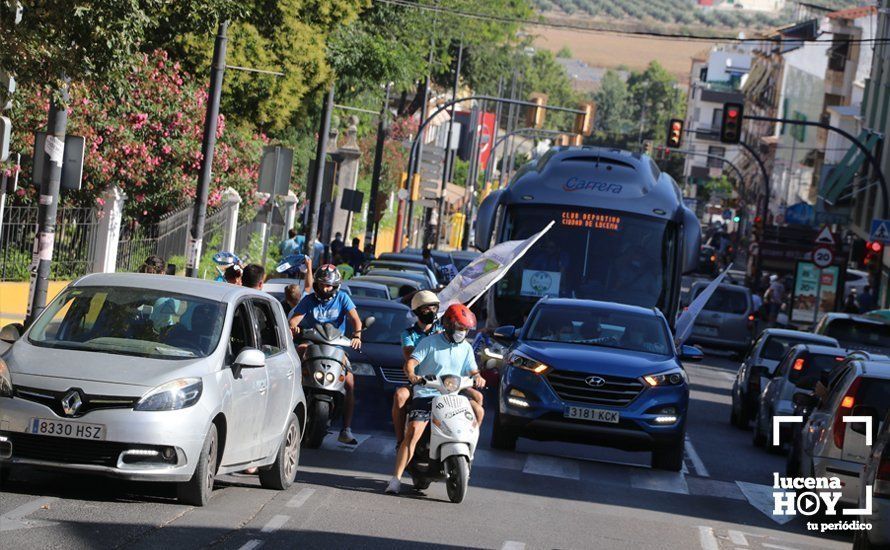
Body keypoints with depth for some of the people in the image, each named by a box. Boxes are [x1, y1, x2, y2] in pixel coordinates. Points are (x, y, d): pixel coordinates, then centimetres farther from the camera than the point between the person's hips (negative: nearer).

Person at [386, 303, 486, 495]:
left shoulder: (466, 348, 12)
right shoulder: (429, 343, -2)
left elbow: (472, 371, 11)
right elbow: (410, 363, -10)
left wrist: (478, 378, -14)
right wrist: (411, 374, -33)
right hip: (425, 395, -4)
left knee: (478, 410, -16)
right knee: (413, 433, -20)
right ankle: (396, 478, -21)